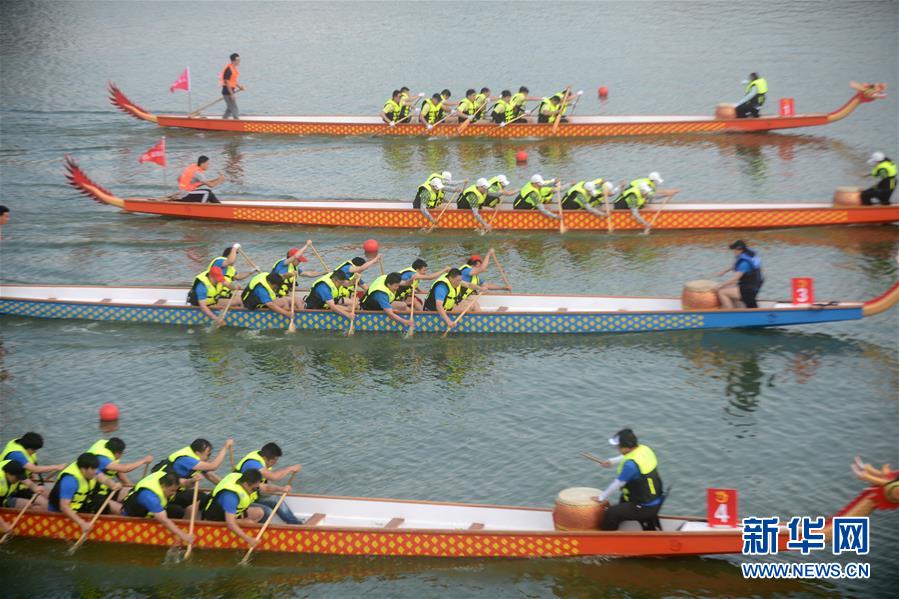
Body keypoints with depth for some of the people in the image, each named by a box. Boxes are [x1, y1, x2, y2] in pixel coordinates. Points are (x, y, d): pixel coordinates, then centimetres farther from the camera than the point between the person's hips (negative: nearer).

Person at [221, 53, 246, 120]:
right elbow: (227, 82, -22)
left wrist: (240, 87, 10)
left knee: (230, 109, 17)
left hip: (231, 91, 10)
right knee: (234, 109, -7)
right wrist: (231, 94, -22)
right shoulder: (229, 69, -19)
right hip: (227, 91, -10)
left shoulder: (234, 68, 12)